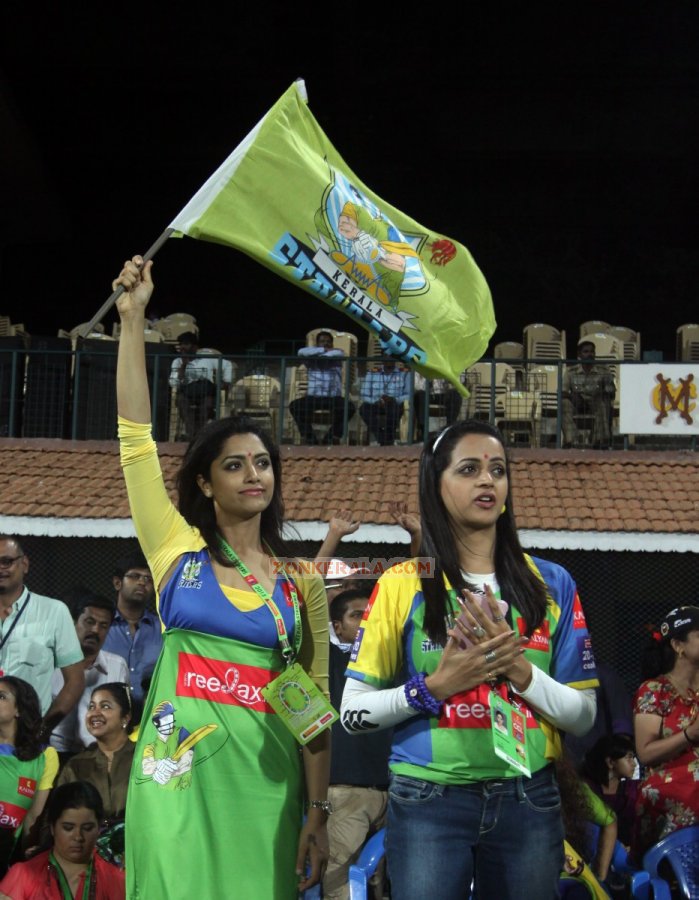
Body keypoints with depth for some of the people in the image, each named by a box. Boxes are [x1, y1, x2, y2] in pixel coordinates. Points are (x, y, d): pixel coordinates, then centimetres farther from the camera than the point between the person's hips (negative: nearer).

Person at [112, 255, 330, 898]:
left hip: (262, 781, 1)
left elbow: (315, 702, 5)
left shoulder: (302, 585, 7)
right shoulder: (178, 551, 4)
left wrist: (318, 814, -1)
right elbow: (136, 438, -3)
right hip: (178, 775, -1)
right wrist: (133, 318, -7)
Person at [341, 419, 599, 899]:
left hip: (528, 802, 2)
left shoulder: (552, 584, 4)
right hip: (428, 803, -2)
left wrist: (519, 670, -13)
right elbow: (353, 712, -1)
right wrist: (435, 686, -15)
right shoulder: (402, 585, -1)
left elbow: (583, 715, 3)